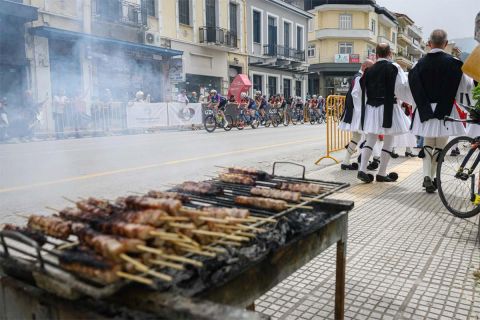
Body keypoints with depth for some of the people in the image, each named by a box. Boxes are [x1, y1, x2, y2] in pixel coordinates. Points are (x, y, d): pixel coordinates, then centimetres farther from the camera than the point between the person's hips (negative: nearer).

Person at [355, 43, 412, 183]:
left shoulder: (369, 70, 5)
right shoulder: (393, 67, -7)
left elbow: (357, 92, 10)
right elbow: (402, 87, -13)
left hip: (371, 108, 4)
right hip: (388, 108, -4)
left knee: (370, 140, 11)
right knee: (388, 141, 6)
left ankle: (362, 169, -1)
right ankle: (381, 173, 9)